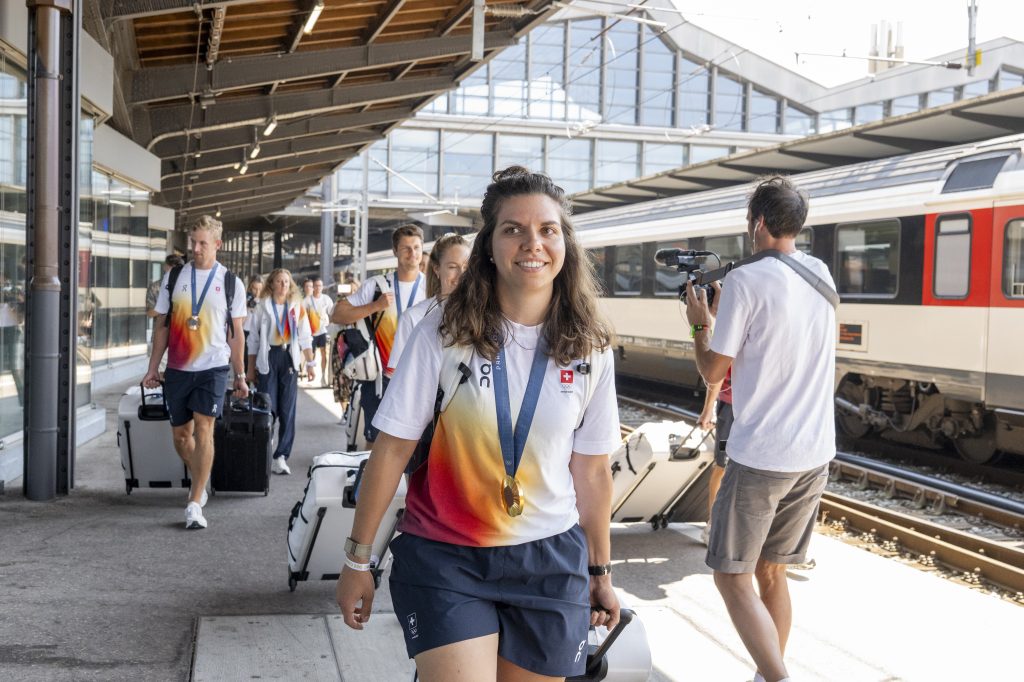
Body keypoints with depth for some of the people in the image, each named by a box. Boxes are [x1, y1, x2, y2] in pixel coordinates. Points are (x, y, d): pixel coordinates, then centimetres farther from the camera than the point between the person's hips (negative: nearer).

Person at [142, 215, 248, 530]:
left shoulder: (230, 282, 2)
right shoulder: (173, 277, 6)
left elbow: (236, 333, 7)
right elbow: (162, 325, 9)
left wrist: (240, 376, 7)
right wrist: (153, 368, 5)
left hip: (213, 367, -3)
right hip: (177, 368, 3)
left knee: (203, 430, -15)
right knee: (180, 435, 10)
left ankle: (195, 504, -14)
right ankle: (200, 483, 36)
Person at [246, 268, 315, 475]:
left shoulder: (297, 307, 9)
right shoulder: (262, 307, 4)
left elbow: (305, 337, 10)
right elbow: (254, 339, 6)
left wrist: (310, 363, 4)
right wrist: (251, 369, 4)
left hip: (289, 359, 2)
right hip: (268, 358, -1)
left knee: (287, 410, -2)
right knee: (267, 409, -5)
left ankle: (281, 456, 1)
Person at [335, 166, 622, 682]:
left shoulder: (589, 348, 0)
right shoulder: (446, 330, -9)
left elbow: (592, 472, 8)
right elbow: (392, 449, -6)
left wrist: (600, 570, 14)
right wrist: (357, 559, -3)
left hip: (550, 562, 3)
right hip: (445, 560, -2)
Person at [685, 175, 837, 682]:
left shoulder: (746, 281, -13)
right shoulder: (823, 277, 8)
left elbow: (712, 371, -7)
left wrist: (700, 324, 9)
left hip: (760, 456, -7)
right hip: (815, 454, 7)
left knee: (732, 576, 3)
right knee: (771, 572, 17)